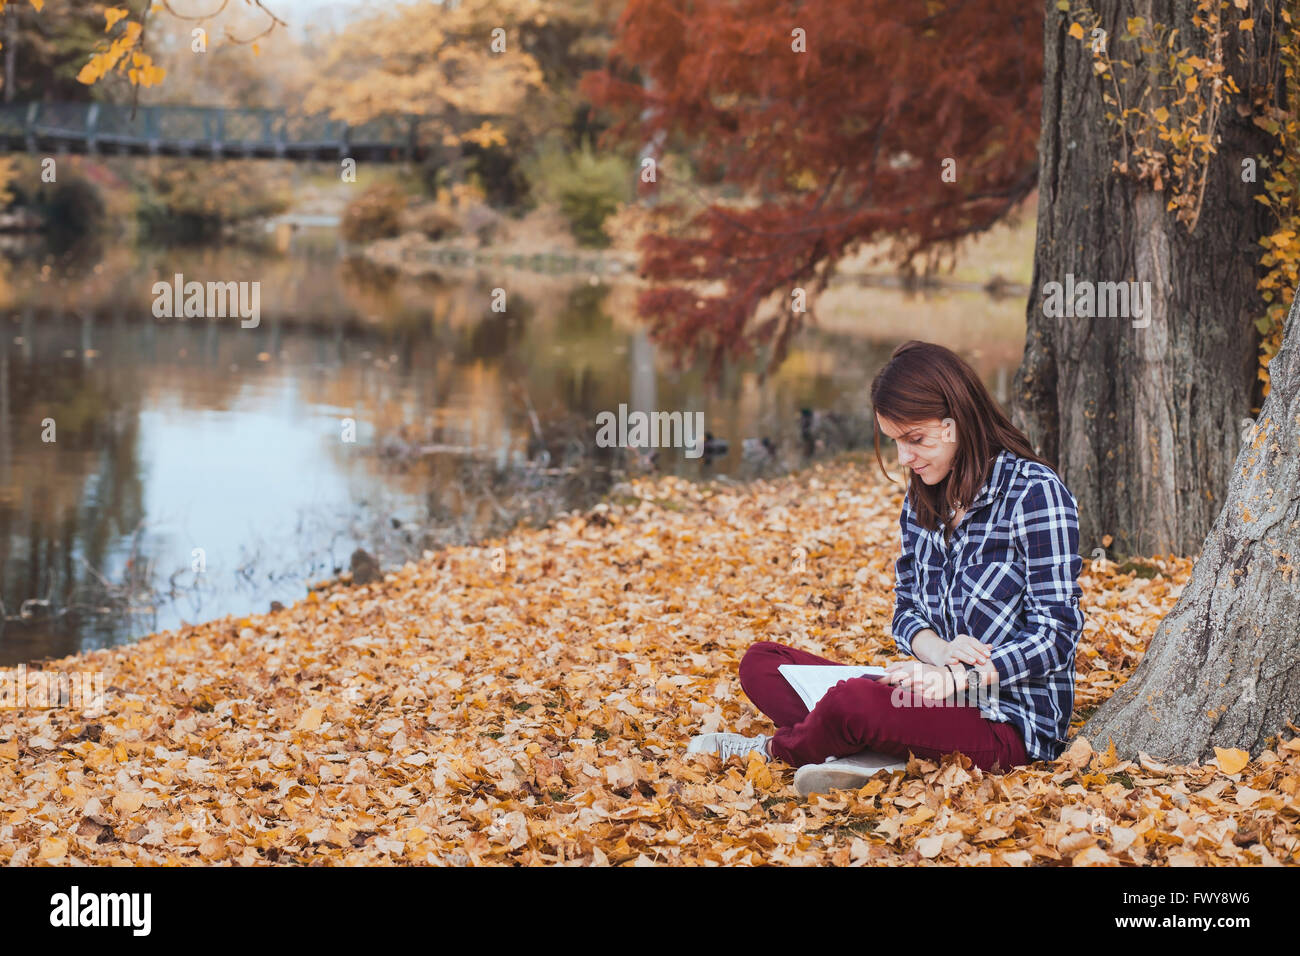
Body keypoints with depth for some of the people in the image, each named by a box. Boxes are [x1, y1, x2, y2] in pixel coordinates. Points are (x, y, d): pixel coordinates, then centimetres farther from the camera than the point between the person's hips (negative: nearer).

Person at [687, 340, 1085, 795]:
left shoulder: (1033, 491, -11)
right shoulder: (922, 496, 11)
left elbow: (1056, 633, -13)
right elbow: (906, 608, 13)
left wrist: (958, 678, -25)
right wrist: (935, 650, -12)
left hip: (1009, 720, -8)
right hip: (941, 703, 8)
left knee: (853, 703, -34)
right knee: (761, 662, 0)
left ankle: (780, 748, -1)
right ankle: (869, 755, -25)